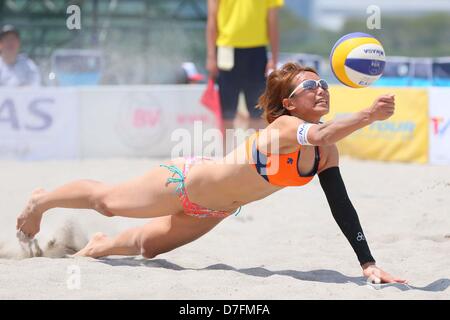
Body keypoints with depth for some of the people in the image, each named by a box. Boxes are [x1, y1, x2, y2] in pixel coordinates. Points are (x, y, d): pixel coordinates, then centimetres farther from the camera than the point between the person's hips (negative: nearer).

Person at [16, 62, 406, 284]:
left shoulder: (327, 153, -13)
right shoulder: (284, 125, -35)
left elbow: (342, 207, -11)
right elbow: (318, 135, -57)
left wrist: (368, 263, -18)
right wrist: (367, 115, -70)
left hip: (211, 211, 7)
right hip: (185, 180, -7)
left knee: (146, 245, 26)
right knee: (105, 199, 17)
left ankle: (99, 246, 57)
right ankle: (42, 201, 44)